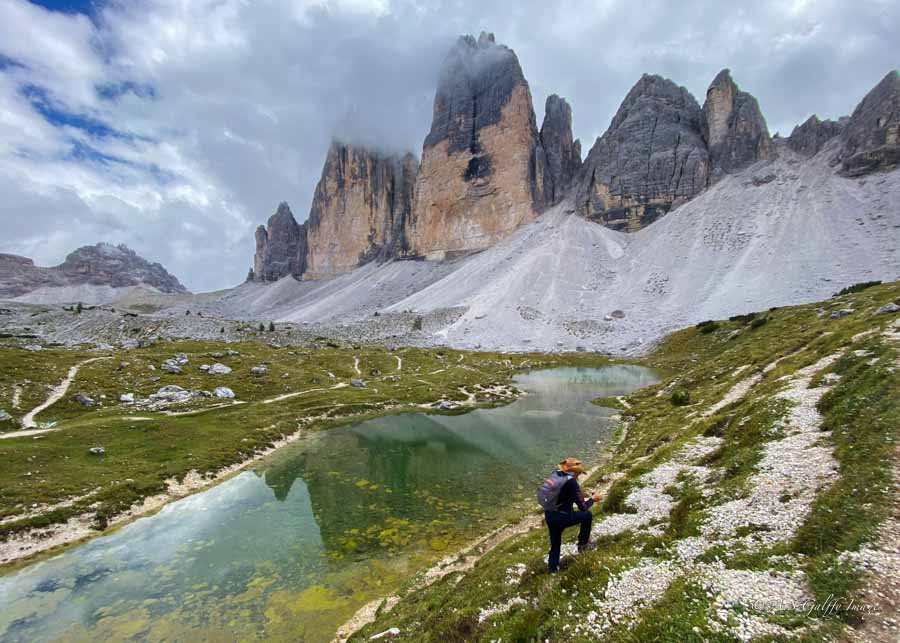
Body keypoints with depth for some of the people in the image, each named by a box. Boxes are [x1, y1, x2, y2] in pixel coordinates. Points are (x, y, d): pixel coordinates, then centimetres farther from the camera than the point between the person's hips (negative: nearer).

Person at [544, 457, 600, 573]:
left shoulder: (555, 473, 2)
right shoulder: (571, 483, -18)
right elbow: (583, 507, -12)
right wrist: (593, 499, 4)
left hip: (549, 516, 6)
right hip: (563, 518, -6)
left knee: (555, 543, 27)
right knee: (588, 515, 18)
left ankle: (552, 567, 38)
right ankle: (583, 544, 29)